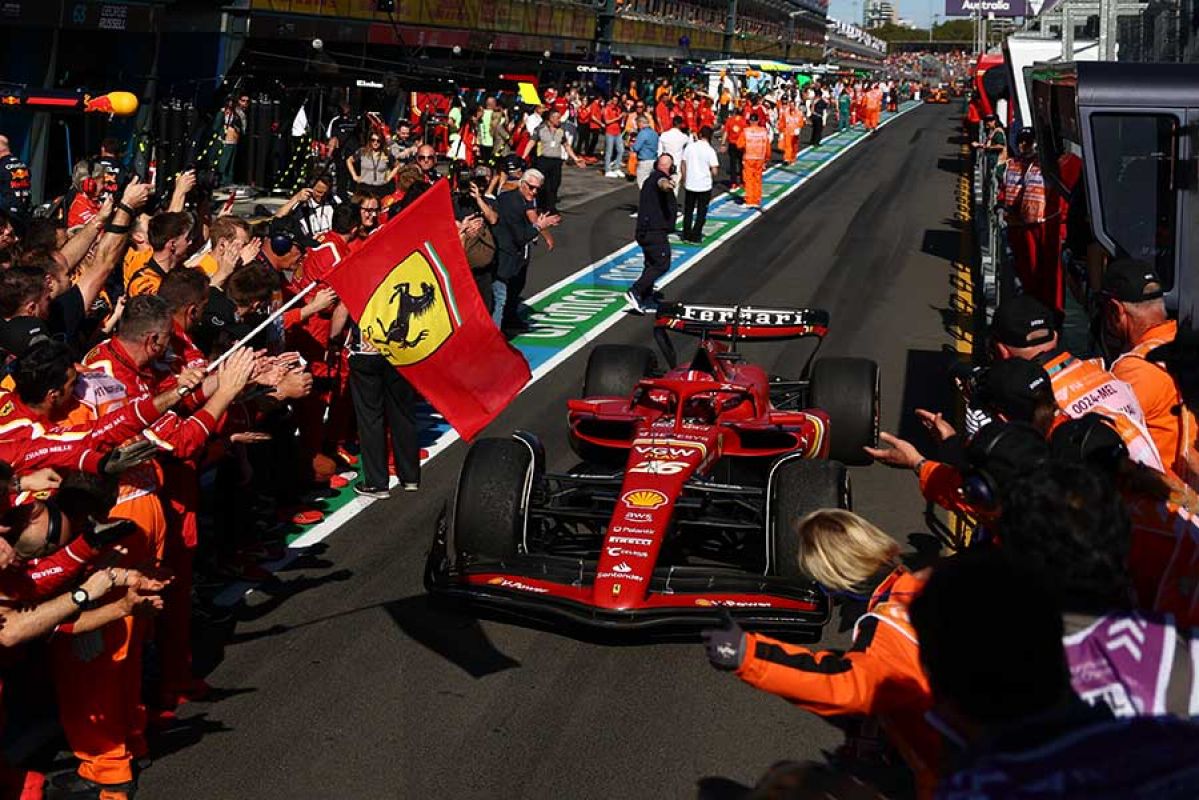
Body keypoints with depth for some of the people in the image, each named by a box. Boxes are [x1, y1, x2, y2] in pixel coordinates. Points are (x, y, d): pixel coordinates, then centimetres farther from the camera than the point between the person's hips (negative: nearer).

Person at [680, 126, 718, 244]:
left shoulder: (689, 147, -2)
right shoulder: (710, 150, -12)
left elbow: (683, 165, 4)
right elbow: (714, 171, -14)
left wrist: (684, 181, 16)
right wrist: (710, 174, 8)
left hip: (689, 185, 3)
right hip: (704, 185, -3)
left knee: (688, 211, 16)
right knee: (701, 212, 8)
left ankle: (686, 235, 19)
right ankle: (696, 236, 8)